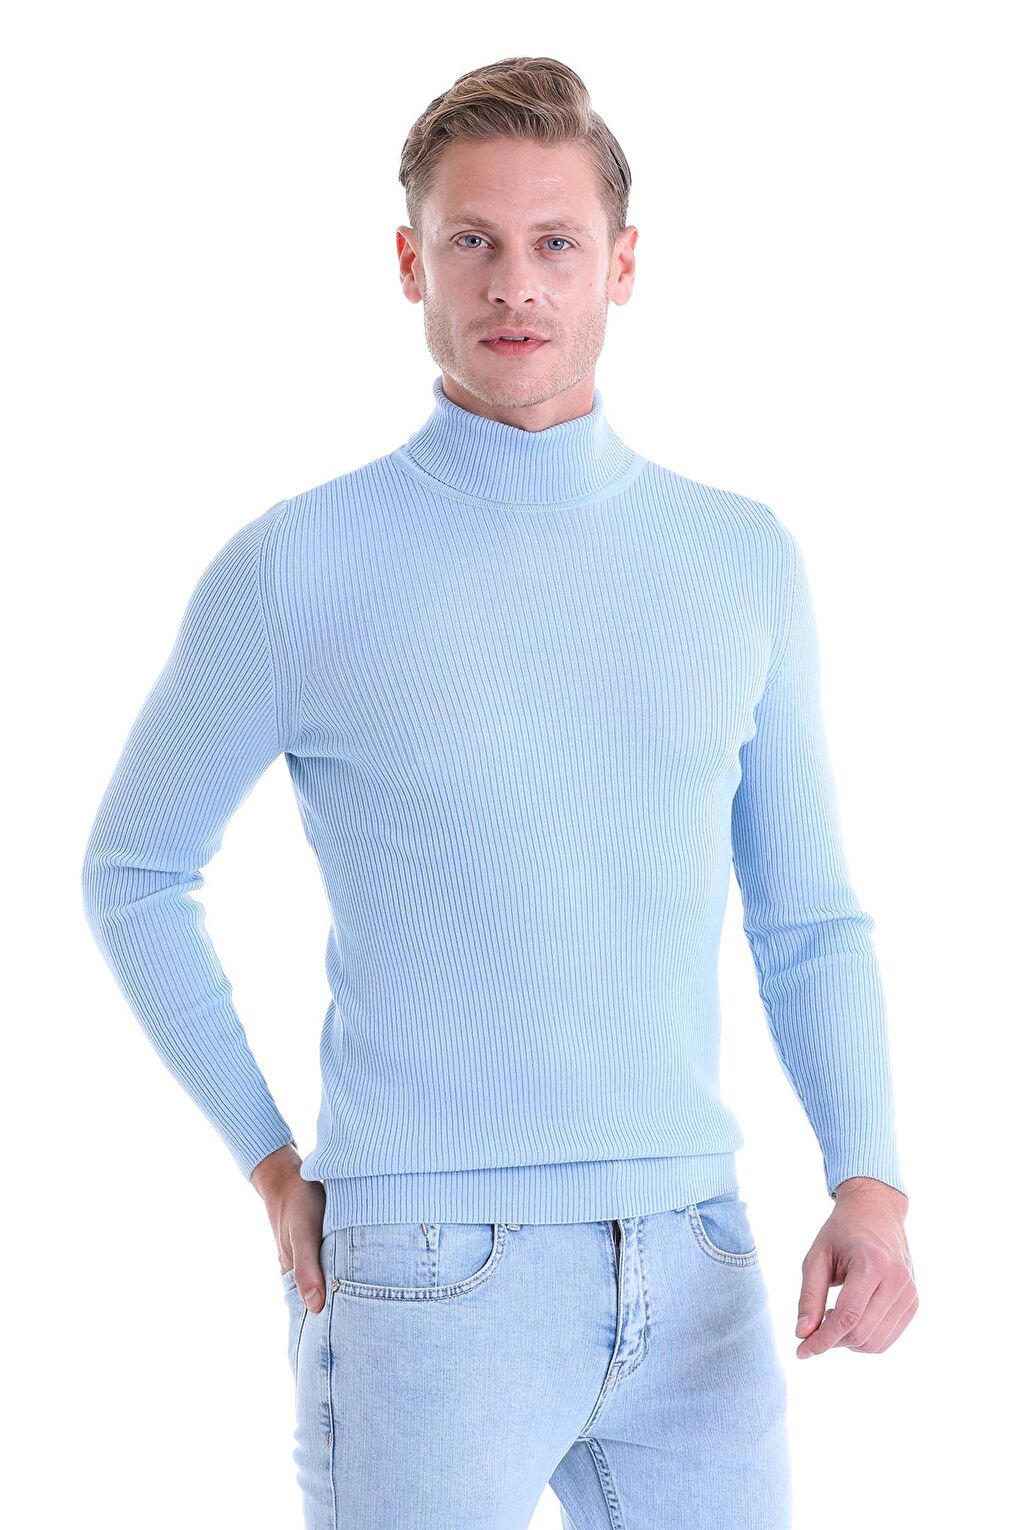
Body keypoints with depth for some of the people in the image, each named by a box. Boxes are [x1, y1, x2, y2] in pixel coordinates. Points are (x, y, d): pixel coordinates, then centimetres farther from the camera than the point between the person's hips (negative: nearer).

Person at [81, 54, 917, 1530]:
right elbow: (135, 873, 8)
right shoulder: (296, 567, -4)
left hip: (693, 1278, 4)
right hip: (426, 1277, -3)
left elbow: (806, 918, 10)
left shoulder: (747, 559, 6)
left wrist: (872, 1183, -5)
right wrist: (271, 1164, 3)